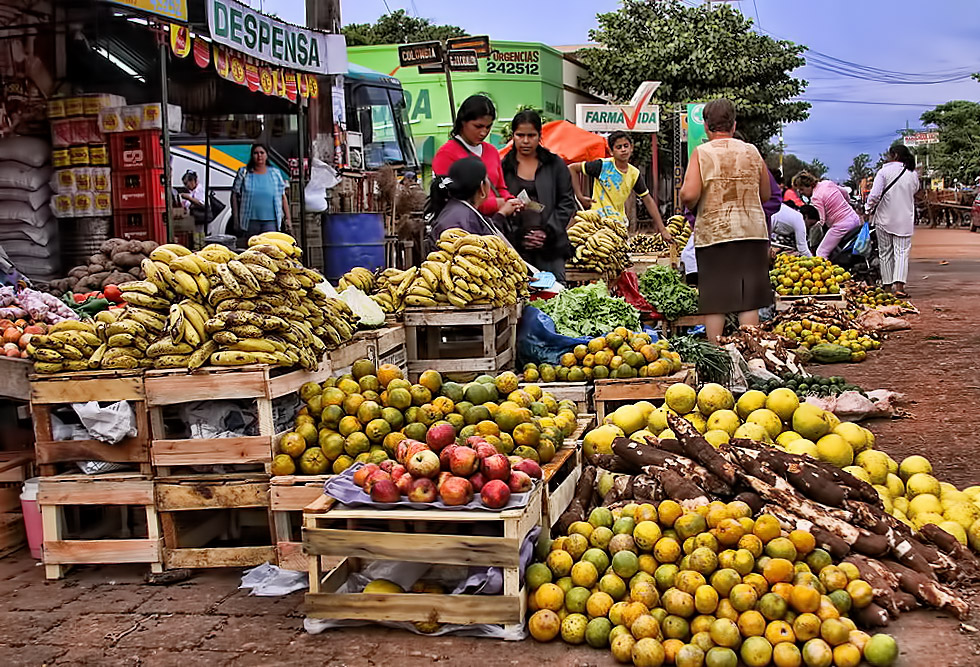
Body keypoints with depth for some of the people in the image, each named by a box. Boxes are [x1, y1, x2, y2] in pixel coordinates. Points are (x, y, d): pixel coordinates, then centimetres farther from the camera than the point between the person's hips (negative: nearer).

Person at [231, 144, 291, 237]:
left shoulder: (276, 173, 7)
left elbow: (283, 197, 9)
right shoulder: (244, 173, 4)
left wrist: (287, 219, 6)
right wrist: (235, 218, 1)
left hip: (270, 222, -1)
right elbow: (235, 195, 6)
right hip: (250, 221, 1)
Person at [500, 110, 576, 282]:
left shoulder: (555, 165, 12)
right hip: (514, 248, -1)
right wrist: (517, 235, -9)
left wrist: (548, 231, -4)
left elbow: (567, 203, 8)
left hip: (551, 247, 1)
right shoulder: (503, 167, 8)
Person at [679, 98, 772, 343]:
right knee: (749, 298, 5)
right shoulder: (752, 152, 6)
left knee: (714, 300, 3)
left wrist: (688, 204, 7)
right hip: (752, 231, 2)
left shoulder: (702, 153, -4)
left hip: (713, 232, -2)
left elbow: (689, 194, -15)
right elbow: (766, 195, 14)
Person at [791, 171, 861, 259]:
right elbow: (845, 194, 22)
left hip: (841, 226, -9)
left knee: (821, 253, -6)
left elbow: (821, 221, -18)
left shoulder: (815, 198, -16)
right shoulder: (828, 183, 7)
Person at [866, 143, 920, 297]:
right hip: (905, 219, 2)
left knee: (885, 253, 10)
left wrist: (868, 210, -1)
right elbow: (915, 192, 15)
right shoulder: (913, 174, 2)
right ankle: (899, 286, -15)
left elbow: (875, 195, -16)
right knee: (902, 252, -1)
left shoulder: (884, 171, -10)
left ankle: (887, 285, 14)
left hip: (884, 219, -2)